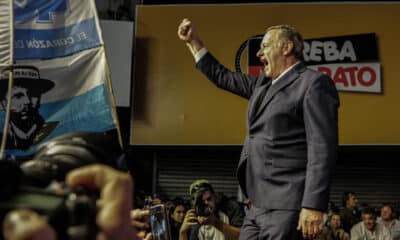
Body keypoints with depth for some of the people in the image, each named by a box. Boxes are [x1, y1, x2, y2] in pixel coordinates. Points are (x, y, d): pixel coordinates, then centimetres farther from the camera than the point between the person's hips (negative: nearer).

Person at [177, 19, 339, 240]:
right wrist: (193, 41, 31)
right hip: (259, 205, 8)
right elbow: (221, 77, 33)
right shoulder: (263, 84, 18)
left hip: (286, 207, -8)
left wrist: (313, 206, -22)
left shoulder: (313, 83, -7)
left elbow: (322, 148, -16)